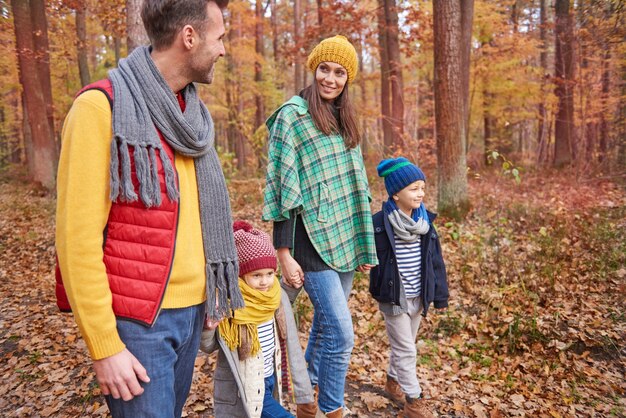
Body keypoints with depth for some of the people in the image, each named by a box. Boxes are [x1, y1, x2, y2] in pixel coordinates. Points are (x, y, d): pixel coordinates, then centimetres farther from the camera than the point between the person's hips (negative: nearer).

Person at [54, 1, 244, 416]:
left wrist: (213, 292, 13)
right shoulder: (102, 106, -13)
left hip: (193, 310, 7)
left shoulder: (191, 112, 9)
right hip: (138, 319, -7)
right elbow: (77, 238, -15)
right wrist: (104, 347, -14)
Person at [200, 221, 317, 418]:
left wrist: (304, 395, -2)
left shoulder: (279, 298, -8)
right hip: (242, 389, -4)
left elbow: (292, 348, -3)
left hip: (270, 382, 5)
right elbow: (208, 347, -5)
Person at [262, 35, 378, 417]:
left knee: (325, 324, 17)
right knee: (341, 333, -7)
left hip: (345, 239, 7)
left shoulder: (345, 120, 14)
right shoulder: (292, 116, -7)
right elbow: (282, 189, -11)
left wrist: (365, 242, 17)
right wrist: (284, 253, -14)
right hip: (313, 241, -7)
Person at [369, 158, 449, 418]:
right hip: (393, 298, -5)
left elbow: (436, 261, 3)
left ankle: (393, 381, 43)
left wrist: (440, 295, 5)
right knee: (406, 350, 3)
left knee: (404, 345, 22)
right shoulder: (379, 224, -18)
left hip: (418, 297, 6)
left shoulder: (425, 222, -2)